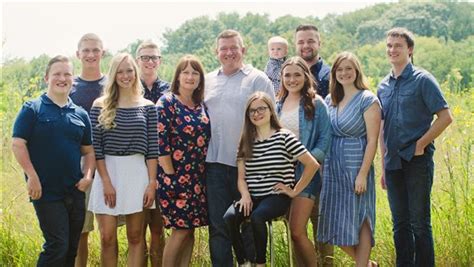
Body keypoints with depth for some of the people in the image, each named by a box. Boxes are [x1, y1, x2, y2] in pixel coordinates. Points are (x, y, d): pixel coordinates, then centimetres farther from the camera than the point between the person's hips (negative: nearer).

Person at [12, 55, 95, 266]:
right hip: (45, 192, -5)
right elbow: (18, 144, -8)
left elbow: (88, 151, 15)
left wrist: (87, 175, -1)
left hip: (75, 192, 5)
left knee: (72, 248, 12)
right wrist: (33, 177, -15)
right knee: (57, 245, -10)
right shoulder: (32, 109, -3)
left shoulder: (80, 114, 11)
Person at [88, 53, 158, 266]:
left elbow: (152, 148, 3)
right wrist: (106, 182, -9)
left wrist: (152, 183, -4)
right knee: (107, 238, 0)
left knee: (135, 237, 6)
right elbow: (95, 147, -2)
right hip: (107, 172, -1)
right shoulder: (100, 106, 2)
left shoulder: (147, 107, 5)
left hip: (137, 173, 1)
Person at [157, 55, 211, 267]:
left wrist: (203, 173, 9)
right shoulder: (166, 102, -9)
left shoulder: (201, 105, 10)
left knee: (190, 228, 8)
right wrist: (170, 175, -15)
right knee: (181, 229, -5)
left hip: (198, 177, 6)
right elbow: (160, 142, -14)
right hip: (175, 176, -6)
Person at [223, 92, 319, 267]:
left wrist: (295, 191, -4)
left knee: (257, 216, -35)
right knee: (229, 217, -26)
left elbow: (312, 165, -6)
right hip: (252, 197, 4)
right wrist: (245, 195, -10)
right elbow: (241, 177, 10)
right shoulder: (245, 142, 11)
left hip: (277, 197, -4)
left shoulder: (284, 137, -3)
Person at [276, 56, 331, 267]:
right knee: (293, 230, 10)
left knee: (297, 231, -12)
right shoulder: (277, 105, 12)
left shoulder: (316, 104, -3)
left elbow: (325, 139, -5)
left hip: (305, 173, -5)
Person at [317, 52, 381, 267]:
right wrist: (321, 166, 5)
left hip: (356, 167, -6)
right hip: (332, 168, 6)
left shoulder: (367, 100, -6)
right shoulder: (330, 100, 11)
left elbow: (372, 141, -10)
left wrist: (363, 173, -16)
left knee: (359, 219, 0)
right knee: (335, 222, 8)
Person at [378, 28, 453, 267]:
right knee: (400, 224, 11)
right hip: (393, 163, 6)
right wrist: (384, 167, 14)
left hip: (417, 160, -6)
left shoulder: (422, 80, -4)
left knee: (420, 222, -2)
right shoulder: (383, 86, 13)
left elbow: (445, 117, -8)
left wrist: (421, 144, -11)